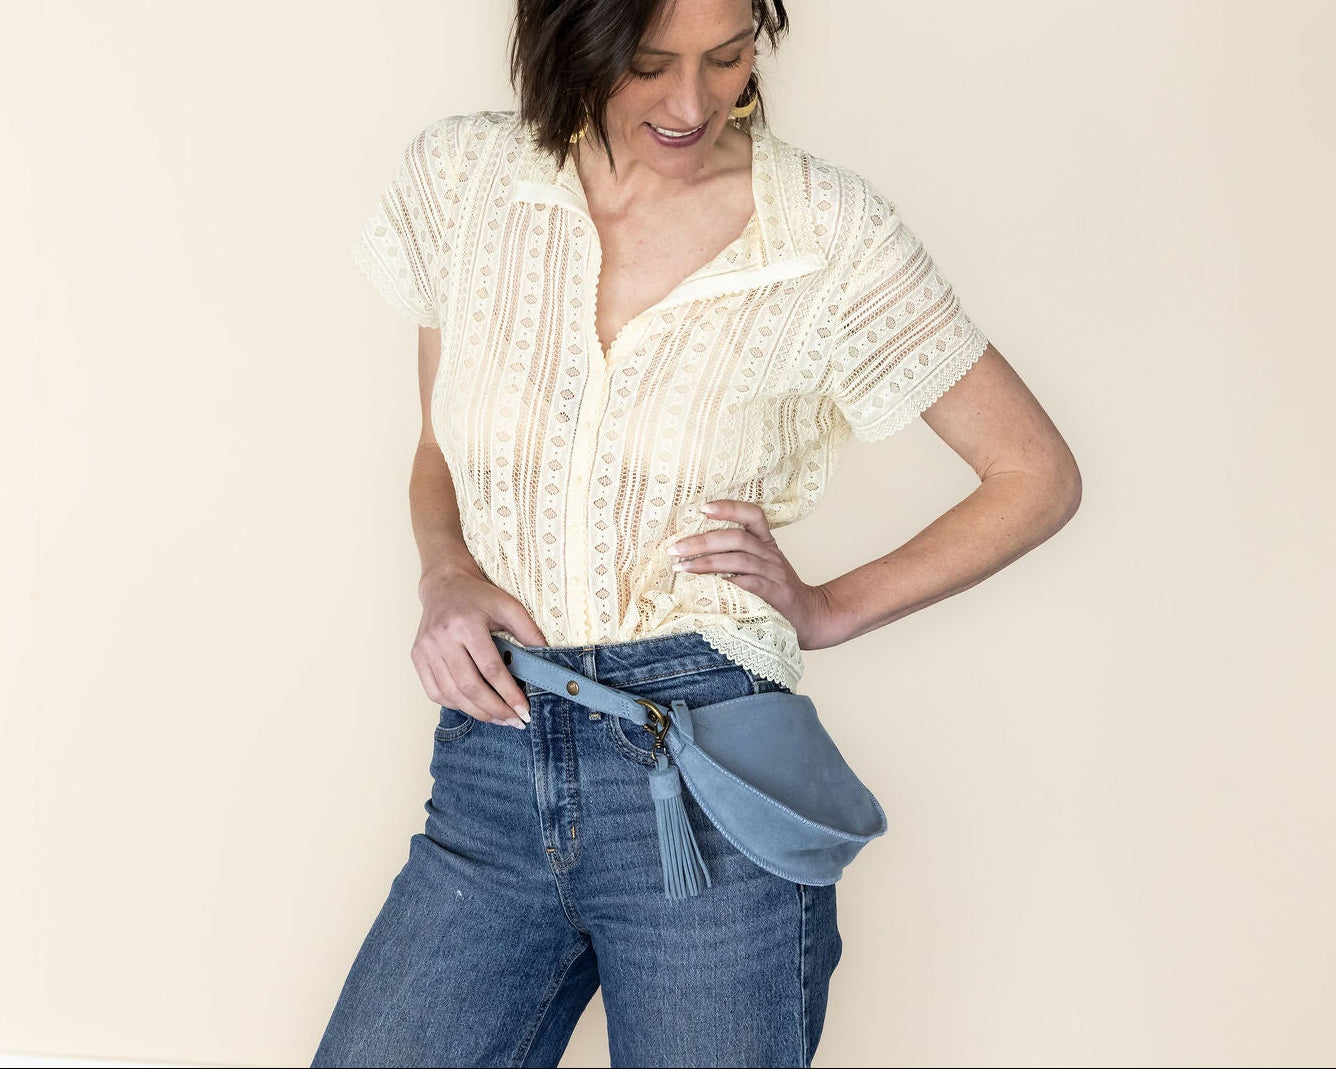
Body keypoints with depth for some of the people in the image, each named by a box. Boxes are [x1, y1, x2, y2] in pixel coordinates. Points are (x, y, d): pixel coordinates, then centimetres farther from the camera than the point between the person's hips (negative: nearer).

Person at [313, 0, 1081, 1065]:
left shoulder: (828, 232, -4)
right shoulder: (462, 175, 4)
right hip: (490, 767, 3)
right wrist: (444, 574, -3)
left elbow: (1039, 473, 5)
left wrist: (829, 609, -2)